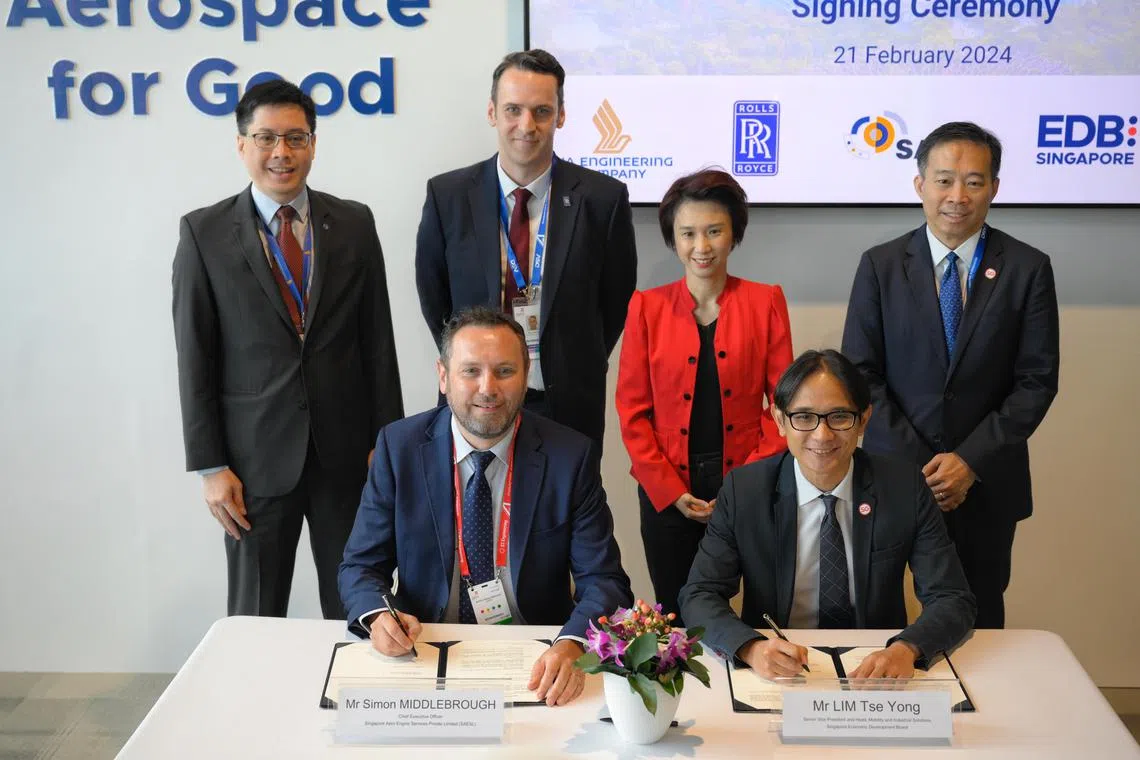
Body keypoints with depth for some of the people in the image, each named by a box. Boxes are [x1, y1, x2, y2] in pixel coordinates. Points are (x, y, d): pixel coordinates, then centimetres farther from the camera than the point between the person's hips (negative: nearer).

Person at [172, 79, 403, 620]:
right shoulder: (204, 232, -2)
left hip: (347, 451, 2)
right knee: (255, 615, 11)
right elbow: (194, 357, -2)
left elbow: (378, 339, 5)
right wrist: (210, 467, -6)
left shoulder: (354, 224, 3)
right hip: (256, 456, -1)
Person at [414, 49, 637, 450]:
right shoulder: (447, 195, -3)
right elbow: (432, 295, 9)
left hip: (569, 403, 0)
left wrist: (582, 370, 5)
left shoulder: (602, 198, -6)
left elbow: (617, 298, 5)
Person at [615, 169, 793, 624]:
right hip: (667, 494, 1)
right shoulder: (647, 307, 1)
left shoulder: (765, 302, 1)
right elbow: (632, 410, 1)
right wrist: (671, 491, -7)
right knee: (674, 617, 10)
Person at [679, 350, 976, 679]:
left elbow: (954, 600, -7)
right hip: (779, 675, -1)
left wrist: (906, 649, -29)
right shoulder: (743, 490, -6)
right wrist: (752, 647, -28)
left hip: (874, 669, 2)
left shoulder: (905, 487, -5)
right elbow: (698, 595, -8)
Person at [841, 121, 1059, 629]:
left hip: (987, 481, 0)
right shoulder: (880, 266, -1)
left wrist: (972, 460, -12)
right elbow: (860, 375, -3)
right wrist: (918, 465, -11)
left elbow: (1037, 381, -3)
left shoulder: (1027, 269, -1)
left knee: (979, 620, 12)